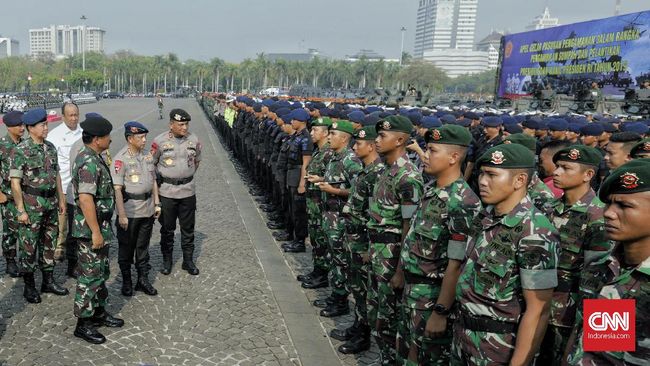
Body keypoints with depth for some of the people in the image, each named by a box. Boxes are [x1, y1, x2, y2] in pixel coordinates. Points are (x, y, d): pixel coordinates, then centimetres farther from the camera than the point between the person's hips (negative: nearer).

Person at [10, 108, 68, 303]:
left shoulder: (50, 148, 6)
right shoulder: (21, 151, -12)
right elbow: (15, 182, -13)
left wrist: (61, 199, 12)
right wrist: (21, 210, -15)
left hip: (51, 203, 6)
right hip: (31, 205, -6)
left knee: (49, 243, 14)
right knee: (28, 246, 4)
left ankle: (48, 281, 26)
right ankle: (29, 286, 17)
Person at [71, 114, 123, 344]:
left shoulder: (93, 158, 10)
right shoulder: (88, 163, -23)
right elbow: (85, 199, -28)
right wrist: (95, 232, -25)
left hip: (100, 227, 10)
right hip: (90, 230, -10)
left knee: (101, 272, 19)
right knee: (90, 276, 1)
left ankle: (98, 312, 32)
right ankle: (83, 323, 13)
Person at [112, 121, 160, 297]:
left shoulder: (147, 156, 6)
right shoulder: (120, 159, -15)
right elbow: (117, 188, -18)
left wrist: (157, 203, 11)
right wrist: (121, 215, -21)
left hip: (147, 210, 6)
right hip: (129, 211, -6)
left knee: (143, 247, 16)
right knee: (126, 248, 10)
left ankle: (143, 280, 27)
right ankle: (126, 282, 25)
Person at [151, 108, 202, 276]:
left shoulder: (194, 140, -1)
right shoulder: (159, 141, -9)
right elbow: (151, 163, 2)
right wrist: (160, 180, 2)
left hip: (188, 191, 2)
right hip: (166, 191, -2)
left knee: (188, 228, 11)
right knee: (167, 228, 12)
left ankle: (188, 260, 25)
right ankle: (167, 259, 28)